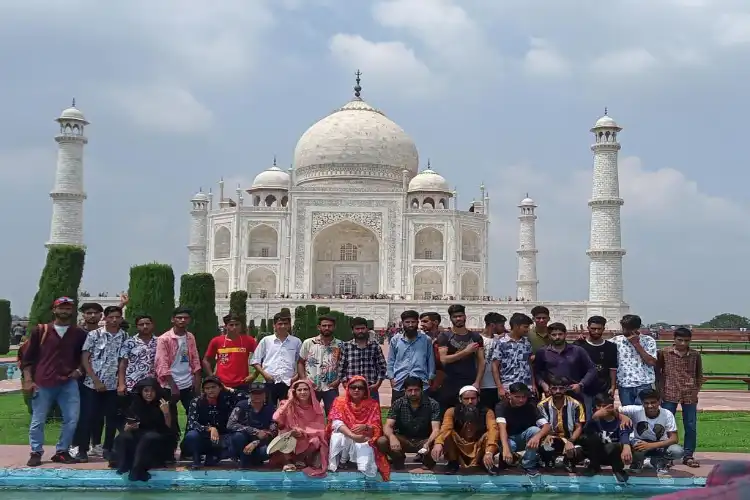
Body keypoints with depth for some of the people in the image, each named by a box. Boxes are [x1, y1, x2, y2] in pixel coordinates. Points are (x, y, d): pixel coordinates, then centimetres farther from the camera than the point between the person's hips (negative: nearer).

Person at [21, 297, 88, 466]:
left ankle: (62, 452, 11)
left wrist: (79, 369, 2)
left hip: (69, 383, 2)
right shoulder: (40, 330, 3)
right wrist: (28, 380, -4)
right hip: (42, 383, -1)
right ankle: (36, 453, 16)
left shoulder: (79, 333, 8)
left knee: (72, 419, -2)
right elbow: (28, 357, 4)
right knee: (38, 421, 3)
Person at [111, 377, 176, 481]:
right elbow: (126, 428, 3)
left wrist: (166, 413, -24)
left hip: (159, 439, -2)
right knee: (122, 438, -28)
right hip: (139, 438, 2)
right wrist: (129, 427, -20)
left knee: (149, 437, -36)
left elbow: (169, 428, -9)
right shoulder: (135, 405, 5)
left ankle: (137, 470, -34)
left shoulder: (161, 405, -2)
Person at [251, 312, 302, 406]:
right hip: (270, 383, 0)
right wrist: (264, 374, -4)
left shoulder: (296, 342, 10)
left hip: (288, 383, 1)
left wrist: (297, 375, 0)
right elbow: (255, 361, 8)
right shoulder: (266, 340, 8)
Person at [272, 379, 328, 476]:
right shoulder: (288, 405, -5)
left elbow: (320, 429, -7)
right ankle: (289, 461, -11)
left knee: (315, 441, -33)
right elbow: (276, 419, -23)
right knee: (283, 433, -32)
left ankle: (301, 460, -5)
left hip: (309, 440, 1)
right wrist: (289, 400, -18)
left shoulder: (316, 407, -3)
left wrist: (303, 432, -24)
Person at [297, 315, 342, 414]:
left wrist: (339, 380, -7)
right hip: (311, 387, 0)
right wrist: (304, 379, -6)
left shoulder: (340, 345, 2)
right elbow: (300, 363, 5)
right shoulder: (308, 343, 2)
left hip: (331, 388, 0)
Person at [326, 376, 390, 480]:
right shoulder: (340, 401, -5)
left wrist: (365, 427, -34)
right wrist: (352, 436, -36)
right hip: (344, 435, 1)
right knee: (337, 436, -33)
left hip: (364, 439, -1)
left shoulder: (372, 404, -4)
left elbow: (376, 428, -9)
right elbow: (336, 422, -19)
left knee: (365, 448, -35)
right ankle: (342, 460, -9)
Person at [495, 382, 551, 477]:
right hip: (509, 438, -2)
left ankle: (529, 465, -14)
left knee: (535, 430, -30)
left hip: (523, 438, 2)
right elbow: (502, 427, -37)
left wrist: (538, 436, -50)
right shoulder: (502, 406, -20)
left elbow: (546, 426, -25)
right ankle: (512, 458, 0)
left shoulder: (531, 406, -15)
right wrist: (506, 448, -55)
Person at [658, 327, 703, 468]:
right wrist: (660, 389, 1)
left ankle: (688, 456, 15)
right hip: (669, 394, -1)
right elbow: (657, 371, 7)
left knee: (691, 426, 5)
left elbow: (699, 374, 14)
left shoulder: (695, 355, 3)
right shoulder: (664, 353, -2)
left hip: (689, 395, 1)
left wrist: (696, 389, 2)